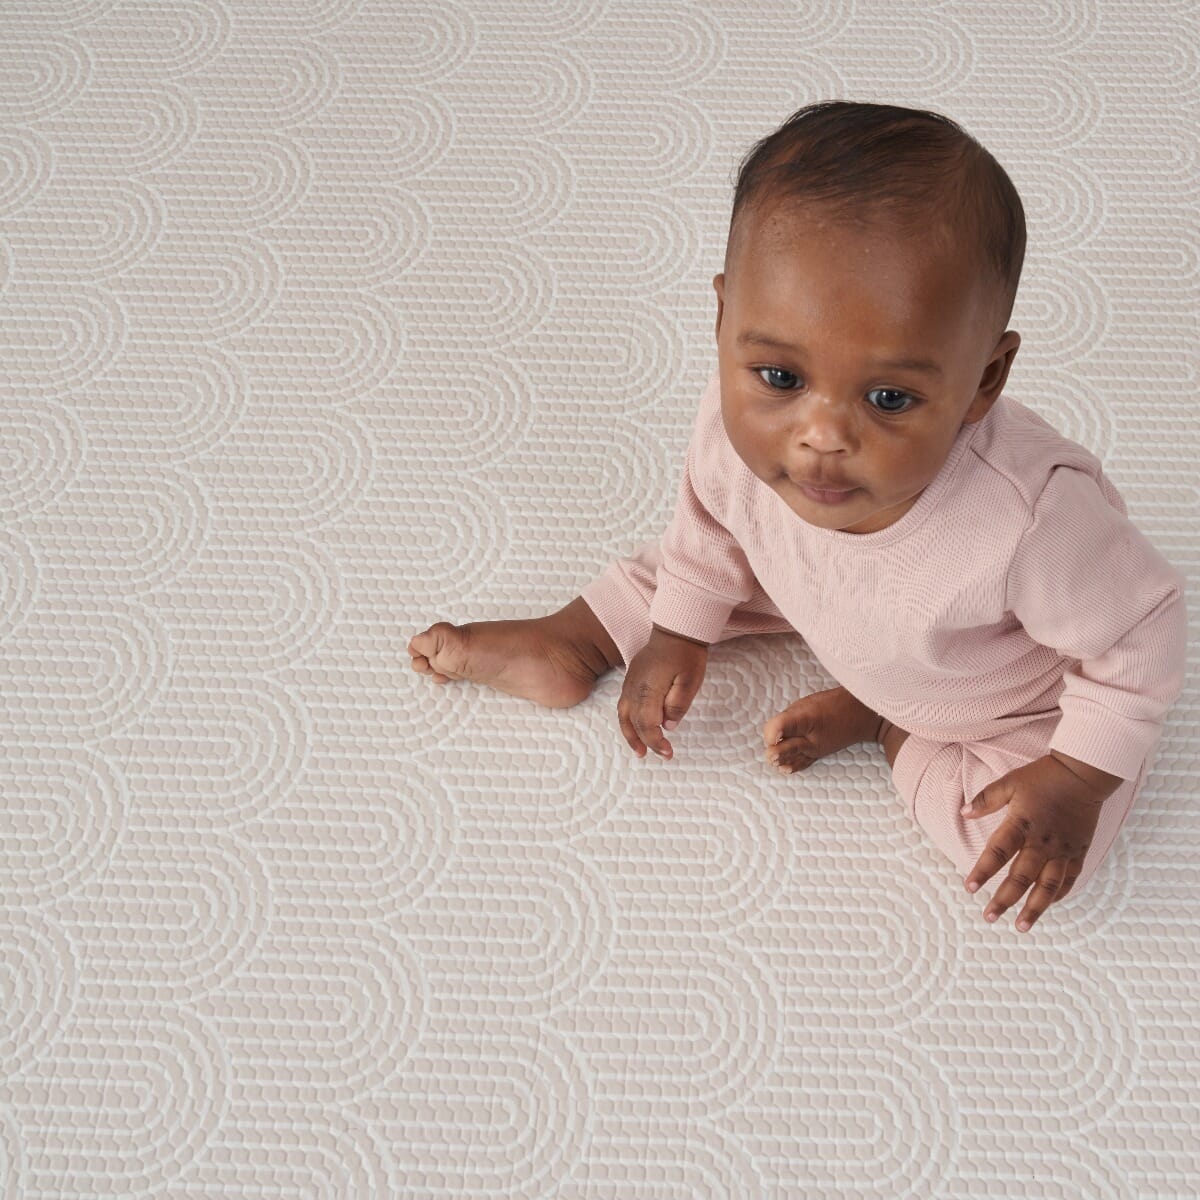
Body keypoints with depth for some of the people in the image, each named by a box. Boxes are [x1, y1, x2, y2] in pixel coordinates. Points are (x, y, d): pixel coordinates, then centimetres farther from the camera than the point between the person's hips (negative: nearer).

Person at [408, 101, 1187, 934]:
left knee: (1053, 853, -19)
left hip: (1011, 694, -3)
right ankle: (571, 646, 34)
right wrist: (677, 633, 3)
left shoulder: (1033, 518, -48)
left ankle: (875, 722, 2)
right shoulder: (741, 422, -34)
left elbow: (1140, 634, -27)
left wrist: (1077, 778, -22)